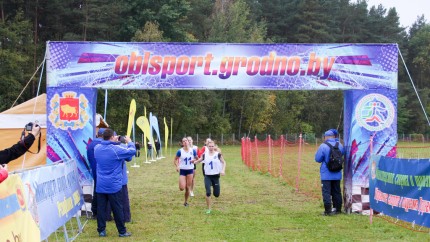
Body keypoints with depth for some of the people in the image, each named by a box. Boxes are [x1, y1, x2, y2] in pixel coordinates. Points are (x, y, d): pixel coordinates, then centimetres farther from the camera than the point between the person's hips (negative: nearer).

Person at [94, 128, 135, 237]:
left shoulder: (97, 148, 1)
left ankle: (101, 230, 11)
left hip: (100, 186, 4)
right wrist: (129, 142, 11)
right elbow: (132, 151, -6)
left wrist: (114, 142, 22)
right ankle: (122, 231, 11)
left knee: (101, 208, 8)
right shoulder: (116, 149, -15)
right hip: (114, 185, -4)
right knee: (117, 209, 3)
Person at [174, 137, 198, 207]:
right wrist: (177, 166, -15)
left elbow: (197, 158, 11)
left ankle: (186, 202, 21)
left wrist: (194, 160, -12)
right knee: (182, 188, -13)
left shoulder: (193, 151, -1)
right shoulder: (180, 151, -8)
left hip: (190, 170, 2)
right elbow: (175, 160, 2)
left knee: (188, 187, 4)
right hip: (182, 170, -2)